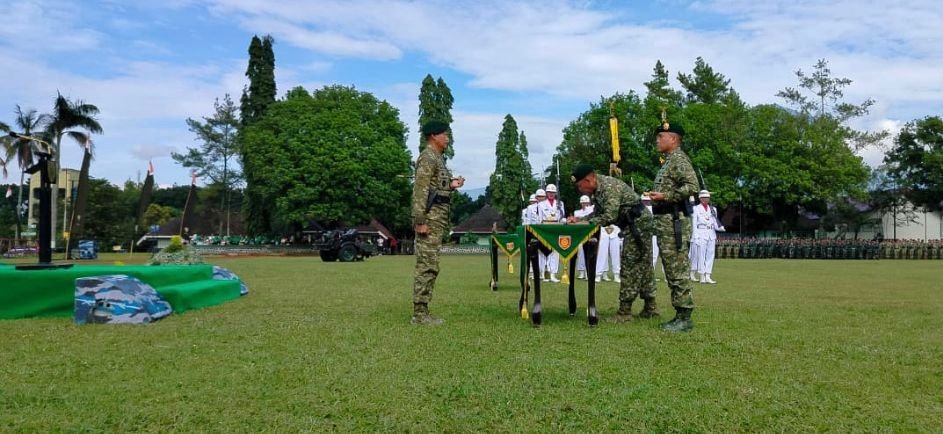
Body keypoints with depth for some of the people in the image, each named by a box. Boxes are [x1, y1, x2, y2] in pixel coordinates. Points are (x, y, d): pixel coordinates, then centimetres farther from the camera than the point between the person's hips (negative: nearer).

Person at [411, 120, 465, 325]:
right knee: (426, 266, -8)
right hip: (430, 217, -10)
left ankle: (422, 311, 15)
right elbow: (419, 190, -18)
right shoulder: (427, 157, -11)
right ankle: (419, 314, -5)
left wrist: (451, 185, 8)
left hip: (438, 218, 10)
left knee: (430, 267, 10)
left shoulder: (437, 158, 20)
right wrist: (420, 221, -23)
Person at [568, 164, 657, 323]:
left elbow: (610, 216, -26)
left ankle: (625, 311, -6)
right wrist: (578, 220, 3)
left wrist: (587, 223, -17)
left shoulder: (609, 186, -21)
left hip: (638, 223, -10)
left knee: (630, 267, -9)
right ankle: (650, 308, 20)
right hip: (637, 225, 10)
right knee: (642, 266, 13)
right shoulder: (598, 190, 10)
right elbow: (597, 214, 17)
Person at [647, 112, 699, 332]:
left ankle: (685, 318, -4)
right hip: (665, 220, 11)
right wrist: (657, 197, 12)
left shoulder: (679, 159, -10)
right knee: (672, 270, 12)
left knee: (677, 270, -8)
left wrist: (664, 196, -21)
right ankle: (680, 314, 18)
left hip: (674, 221, -11)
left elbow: (692, 186, -21)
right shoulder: (669, 161, 20)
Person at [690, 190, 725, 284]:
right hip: (700, 234, -5)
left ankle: (707, 277, 4)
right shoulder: (696, 208, 1)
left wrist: (721, 228, -7)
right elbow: (694, 224, -3)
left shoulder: (713, 209, 15)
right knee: (700, 255, -5)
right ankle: (702, 277, 0)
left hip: (711, 235, 5)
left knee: (710, 255, 2)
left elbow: (715, 223, 15)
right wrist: (695, 237, -10)